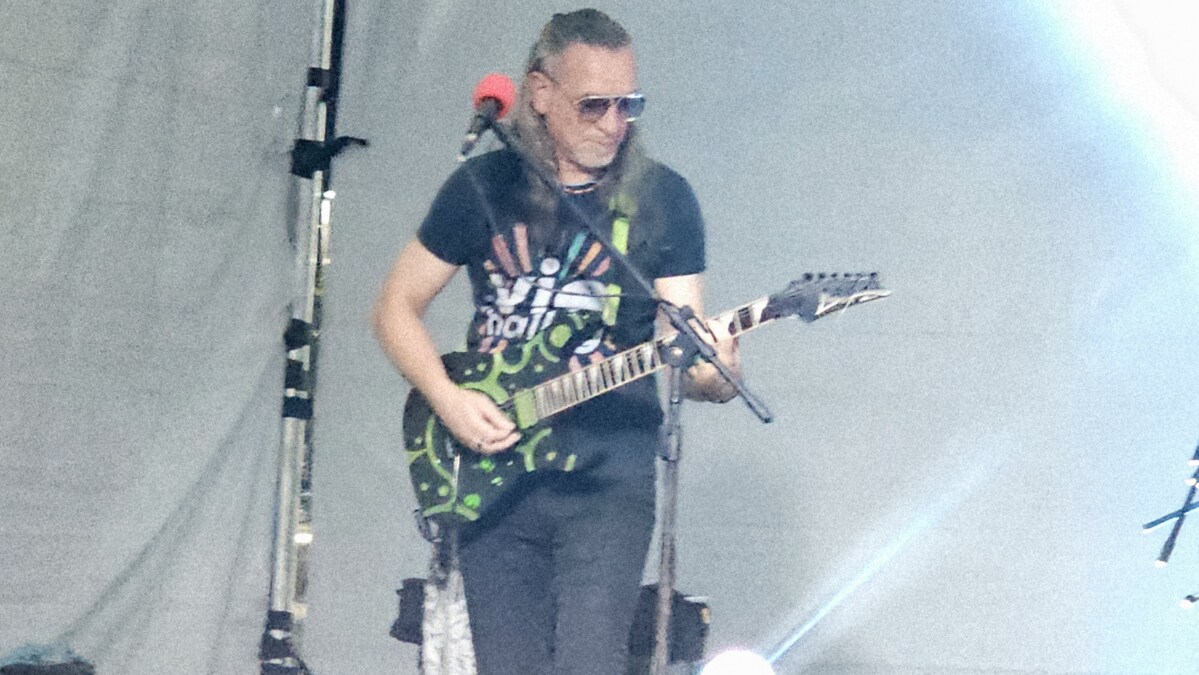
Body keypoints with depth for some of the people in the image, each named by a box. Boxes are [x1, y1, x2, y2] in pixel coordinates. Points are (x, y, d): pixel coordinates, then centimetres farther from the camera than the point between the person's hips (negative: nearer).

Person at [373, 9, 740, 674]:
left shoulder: (662, 198, 1)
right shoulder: (483, 187, 3)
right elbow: (397, 307, 9)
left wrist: (713, 375, -25)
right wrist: (446, 399, -8)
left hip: (608, 474, -1)